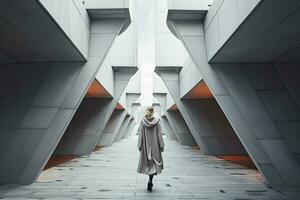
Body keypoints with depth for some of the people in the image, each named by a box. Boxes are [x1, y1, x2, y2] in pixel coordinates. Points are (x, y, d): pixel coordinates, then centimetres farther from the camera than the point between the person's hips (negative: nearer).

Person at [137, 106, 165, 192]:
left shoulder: (143, 121, -5)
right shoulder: (157, 121, -7)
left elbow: (140, 134, -5)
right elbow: (159, 134, -7)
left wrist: (140, 145, 1)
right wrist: (161, 145, -1)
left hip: (146, 144, 1)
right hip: (154, 144, -1)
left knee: (147, 161, 16)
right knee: (154, 162, 9)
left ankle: (150, 181, 24)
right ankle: (150, 180, -10)